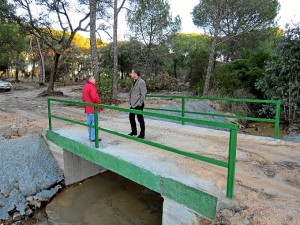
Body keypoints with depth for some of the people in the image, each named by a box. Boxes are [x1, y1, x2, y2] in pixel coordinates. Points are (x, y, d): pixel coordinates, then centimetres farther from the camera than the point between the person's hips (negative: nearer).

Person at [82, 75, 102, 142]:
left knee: (89, 123, 14)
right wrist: (99, 103, -12)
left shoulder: (84, 87, 16)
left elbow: (83, 98, 21)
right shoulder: (91, 86, -16)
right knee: (94, 123, -4)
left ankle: (90, 136, 22)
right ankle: (93, 138, -1)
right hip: (93, 108, -10)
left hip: (87, 108, 10)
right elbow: (94, 97, -25)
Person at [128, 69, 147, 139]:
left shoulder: (141, 82, -15)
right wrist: (131, 101, 13)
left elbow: (143, 94, -18)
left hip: (138, 105, -9)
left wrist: (140, 103, -18)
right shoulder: (134, 81, 12)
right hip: (133, 104, 9)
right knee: (131, 117, 16)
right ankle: (134, 131, 33)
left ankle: (142, 134, 15)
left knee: (140, 119, 2)